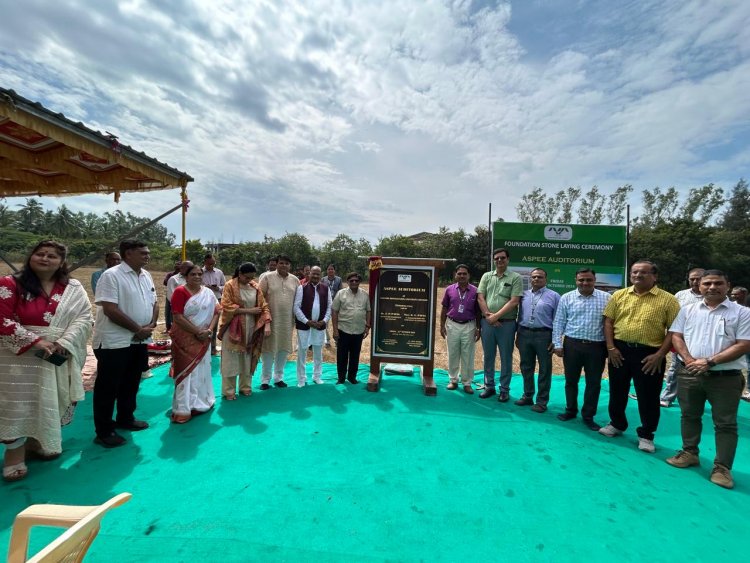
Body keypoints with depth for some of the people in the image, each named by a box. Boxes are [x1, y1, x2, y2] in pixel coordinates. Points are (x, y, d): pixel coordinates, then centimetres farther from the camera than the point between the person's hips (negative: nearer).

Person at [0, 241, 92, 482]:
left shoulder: (74, 289, 2)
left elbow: (84, 317, -4)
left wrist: (64, 343, -18)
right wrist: (35, 341, -21)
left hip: (60, 358, 3)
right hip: (21, 357, -3)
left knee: (49, 401, 14)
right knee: (19, 404, 1)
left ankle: (35, 442, 34)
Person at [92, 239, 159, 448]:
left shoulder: (146, 276, 8)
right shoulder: (111, 276, -15)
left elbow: (154, 302, 12)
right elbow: (110, 310, -21)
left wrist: (151, 325, -6)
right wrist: (137, 329, -17)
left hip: (139, 341, 7)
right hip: (115, 342, -7)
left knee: (131, 383, 19)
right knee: (108, 387, 5)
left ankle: (125, 419, 35)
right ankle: (104, 431, 18)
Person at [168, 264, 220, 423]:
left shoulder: (208, 293, 5)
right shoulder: (180, 292, -9)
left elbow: (215, 312, 5)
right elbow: (178, 317, -16)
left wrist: (209, 330, -11)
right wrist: (198, 331, -17)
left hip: (204, 339, 5)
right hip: (185, 338, -4)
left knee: (202, 369, 12)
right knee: (186, 371, 0)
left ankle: (201, 402, 28)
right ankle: (183, 409, 10)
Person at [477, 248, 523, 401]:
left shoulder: (515, 278, -2)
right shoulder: (486, 276, 9)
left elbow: (514, 302, -10)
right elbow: (480, 297, 3)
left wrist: (496, 316, -14)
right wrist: (487, 315, -10)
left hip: (507, 323, -3)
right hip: (487, 322, 3)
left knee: (506, 358, 7)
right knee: (488, 356, 12)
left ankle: (504, 389, 20)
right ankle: (489, 386, 25)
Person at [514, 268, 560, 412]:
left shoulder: (554, 296, -2)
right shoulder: (524, 295, 11)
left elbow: (557, 320, -5)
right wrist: (518, 335, 12)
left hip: (544, 335, -4)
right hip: (525, 334, 4)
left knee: (544, 369, 6)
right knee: (526, 367, 14)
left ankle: (542, 400, 19)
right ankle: (527, 396, 29)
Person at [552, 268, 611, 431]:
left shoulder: (606, 298, 0)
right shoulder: (566, 298, 1)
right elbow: (558, 323, 2)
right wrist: (558, 344, -3)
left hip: (597, 347, 0)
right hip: (572, 345, 0)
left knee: (594, 383, 9)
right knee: (571, 381, 12)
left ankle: (588, 416, 25)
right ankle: (571, 410, 30)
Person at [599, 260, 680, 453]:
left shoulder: (668, 299, -4)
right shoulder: (619, 295, 4)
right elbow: (608, 322, 5)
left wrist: (660, 355, -12)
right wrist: (611, 348, -3)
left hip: (649, 354, -3)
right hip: (620, 350, 3)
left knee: (648, 397, 7)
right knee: (617, 391, 16)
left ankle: (646, 435, 26)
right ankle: (617, 424, 36)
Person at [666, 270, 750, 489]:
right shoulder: (688, 310, 7)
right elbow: (676, 336, 3)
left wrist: (710, 361, -17)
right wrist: (689, 360, -12)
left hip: (725, 377, -2)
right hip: (688, 373, 3)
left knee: (725, 423, 6)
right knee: (689, 415, 14)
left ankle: (722, 467, 17)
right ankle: (690, 453, 30)